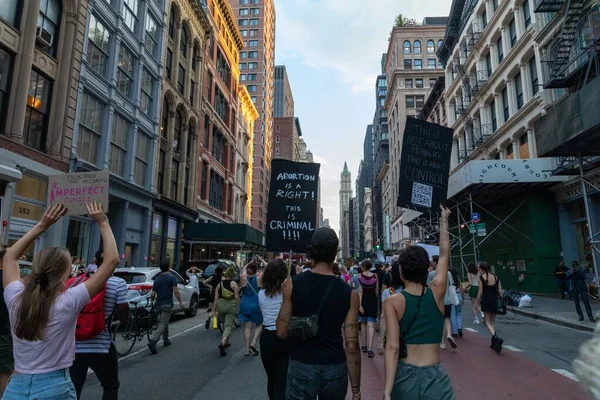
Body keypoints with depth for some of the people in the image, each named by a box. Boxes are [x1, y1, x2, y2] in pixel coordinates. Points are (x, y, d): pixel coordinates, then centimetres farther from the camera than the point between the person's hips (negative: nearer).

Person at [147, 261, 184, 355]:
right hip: (167, 304, -6)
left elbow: (152, 295, 8)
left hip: (158, 304, 6)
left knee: (164, 322, 21)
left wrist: (153, 299, 30)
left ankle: (166, 341, 30)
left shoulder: (157, 279, 9)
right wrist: (180, 302, -5)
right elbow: (176, 291, -12)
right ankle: (153, 341, -24)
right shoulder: (171, 277, -6)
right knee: (163, 324, -8)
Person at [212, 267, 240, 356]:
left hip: (220, 306, 4)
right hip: (231, 306, -4)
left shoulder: (219, 284, 8)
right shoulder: (234, 284, -2)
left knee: (225, 324, 23)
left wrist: (214, 310, 8)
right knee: (229, 326, -4)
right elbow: (237, 297, -8)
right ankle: (222, 343, -26)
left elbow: (216, 298, 5)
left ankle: (226, 342, 35)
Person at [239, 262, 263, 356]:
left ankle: (247, 349, 12)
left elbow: (243, 268, 19)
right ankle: (253, 343, 1)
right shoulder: (259, 278, -8)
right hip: (256, 305, -2)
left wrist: (250, 263, 31)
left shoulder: (244, 278, -2)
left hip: (244, 305, 2)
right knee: (259, 325, 17)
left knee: (247, 327, 11)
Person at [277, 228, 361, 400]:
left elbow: (282, 332, -6)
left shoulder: (292, 284, -11)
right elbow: (351, 346, -9)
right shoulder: (349, 293, -10)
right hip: (335, 369, 1)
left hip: (301, 367, -1)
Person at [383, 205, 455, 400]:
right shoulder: (436, 293, -1)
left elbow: (392, 348, -15)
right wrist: (444, 220, 23)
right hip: (435, 377, 1)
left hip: (404, 376, -1)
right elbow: (444, 255, 13)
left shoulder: (392, 302, -7)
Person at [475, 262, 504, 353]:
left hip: (486, 301, -5)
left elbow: (480, 292, -7)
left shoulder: (481, 277, -8)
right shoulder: (496, 277, 5)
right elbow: (500, 291, 3)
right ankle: (494, 343, 17)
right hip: (495, 301, 5)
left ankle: (496, 337, -22)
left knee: (488, 322, 3)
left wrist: (477, 302, 2)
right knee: (493, 321, 15)